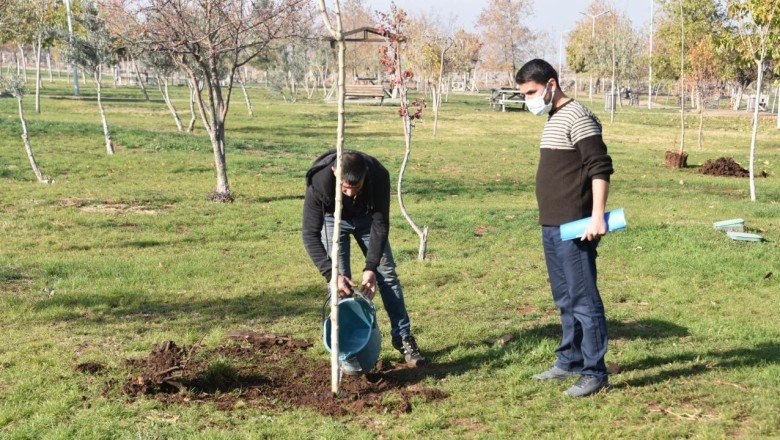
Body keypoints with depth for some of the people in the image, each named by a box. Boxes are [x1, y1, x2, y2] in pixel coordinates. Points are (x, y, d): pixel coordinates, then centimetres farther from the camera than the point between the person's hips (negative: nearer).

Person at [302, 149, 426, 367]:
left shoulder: (379, 175, -37)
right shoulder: (319, 182, -40)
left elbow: (380, 225, -26)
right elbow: (310, 235, -33)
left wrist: (371, 268, -31)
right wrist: (332, 274, -39)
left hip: (366, 216, 1)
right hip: (333, 218, -1)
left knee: (387, 274, -1)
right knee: (340, 280, -12)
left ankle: (403, 338, 9)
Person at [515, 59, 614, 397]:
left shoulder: (576, 117, -12)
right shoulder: (553, 118, 17)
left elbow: (601, 167, -18)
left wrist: (597, 215, -25)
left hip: (574, 227, -10)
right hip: (552, 226, 10)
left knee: (583, 299, -5)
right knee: (564, 299, 17)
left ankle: (594, 373, 1)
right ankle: (570, 360, 28)